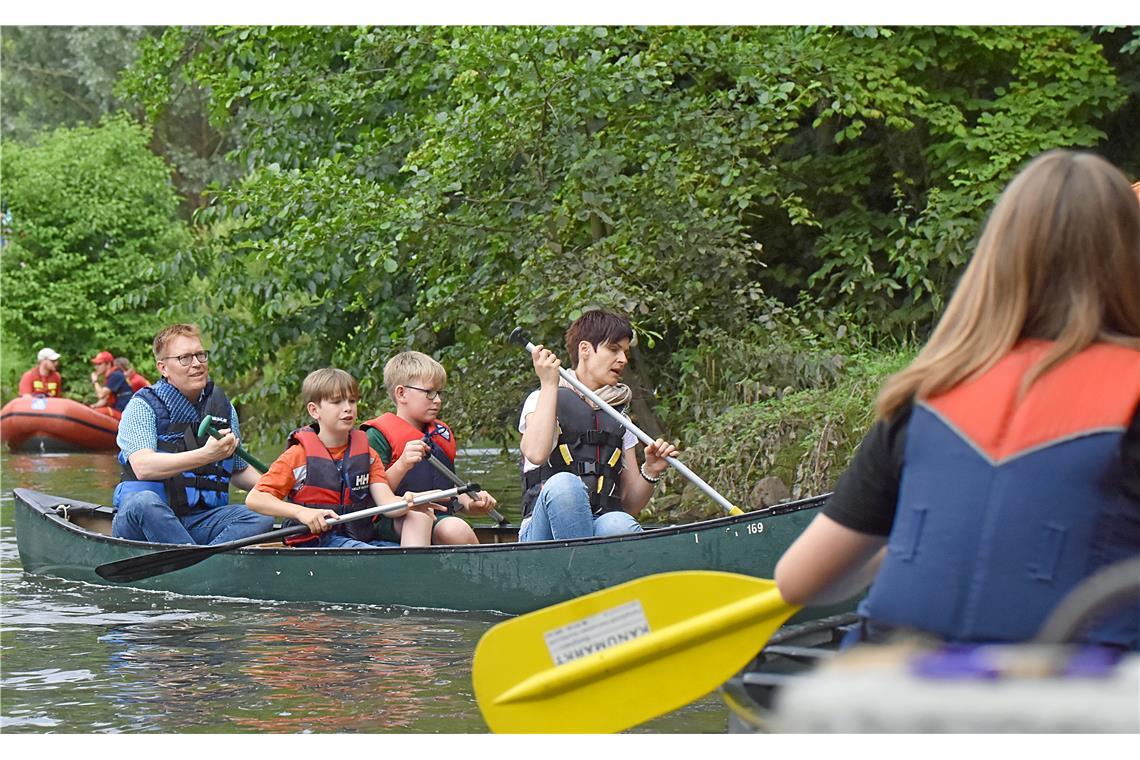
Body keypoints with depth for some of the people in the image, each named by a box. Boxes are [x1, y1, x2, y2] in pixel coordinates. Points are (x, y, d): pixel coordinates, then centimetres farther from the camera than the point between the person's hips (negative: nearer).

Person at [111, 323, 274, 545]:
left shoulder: (223, 407, 15)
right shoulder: (143, 406, -2)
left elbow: (239, 471, 28)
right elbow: (142, 467, -20)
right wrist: (206, 455, -30)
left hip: (199, 521, 5)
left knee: (261, 519, -21)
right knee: (144, 502, -38)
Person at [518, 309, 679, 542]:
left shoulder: (619, 419, 25)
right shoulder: (543, 399, 10)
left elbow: (630, 505, 22)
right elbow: (536, 453, -16)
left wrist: (651, 472, 2)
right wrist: (549, 385, -8)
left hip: (601, 525, 3)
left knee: (621, 525, -34)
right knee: (563, 484, -37)